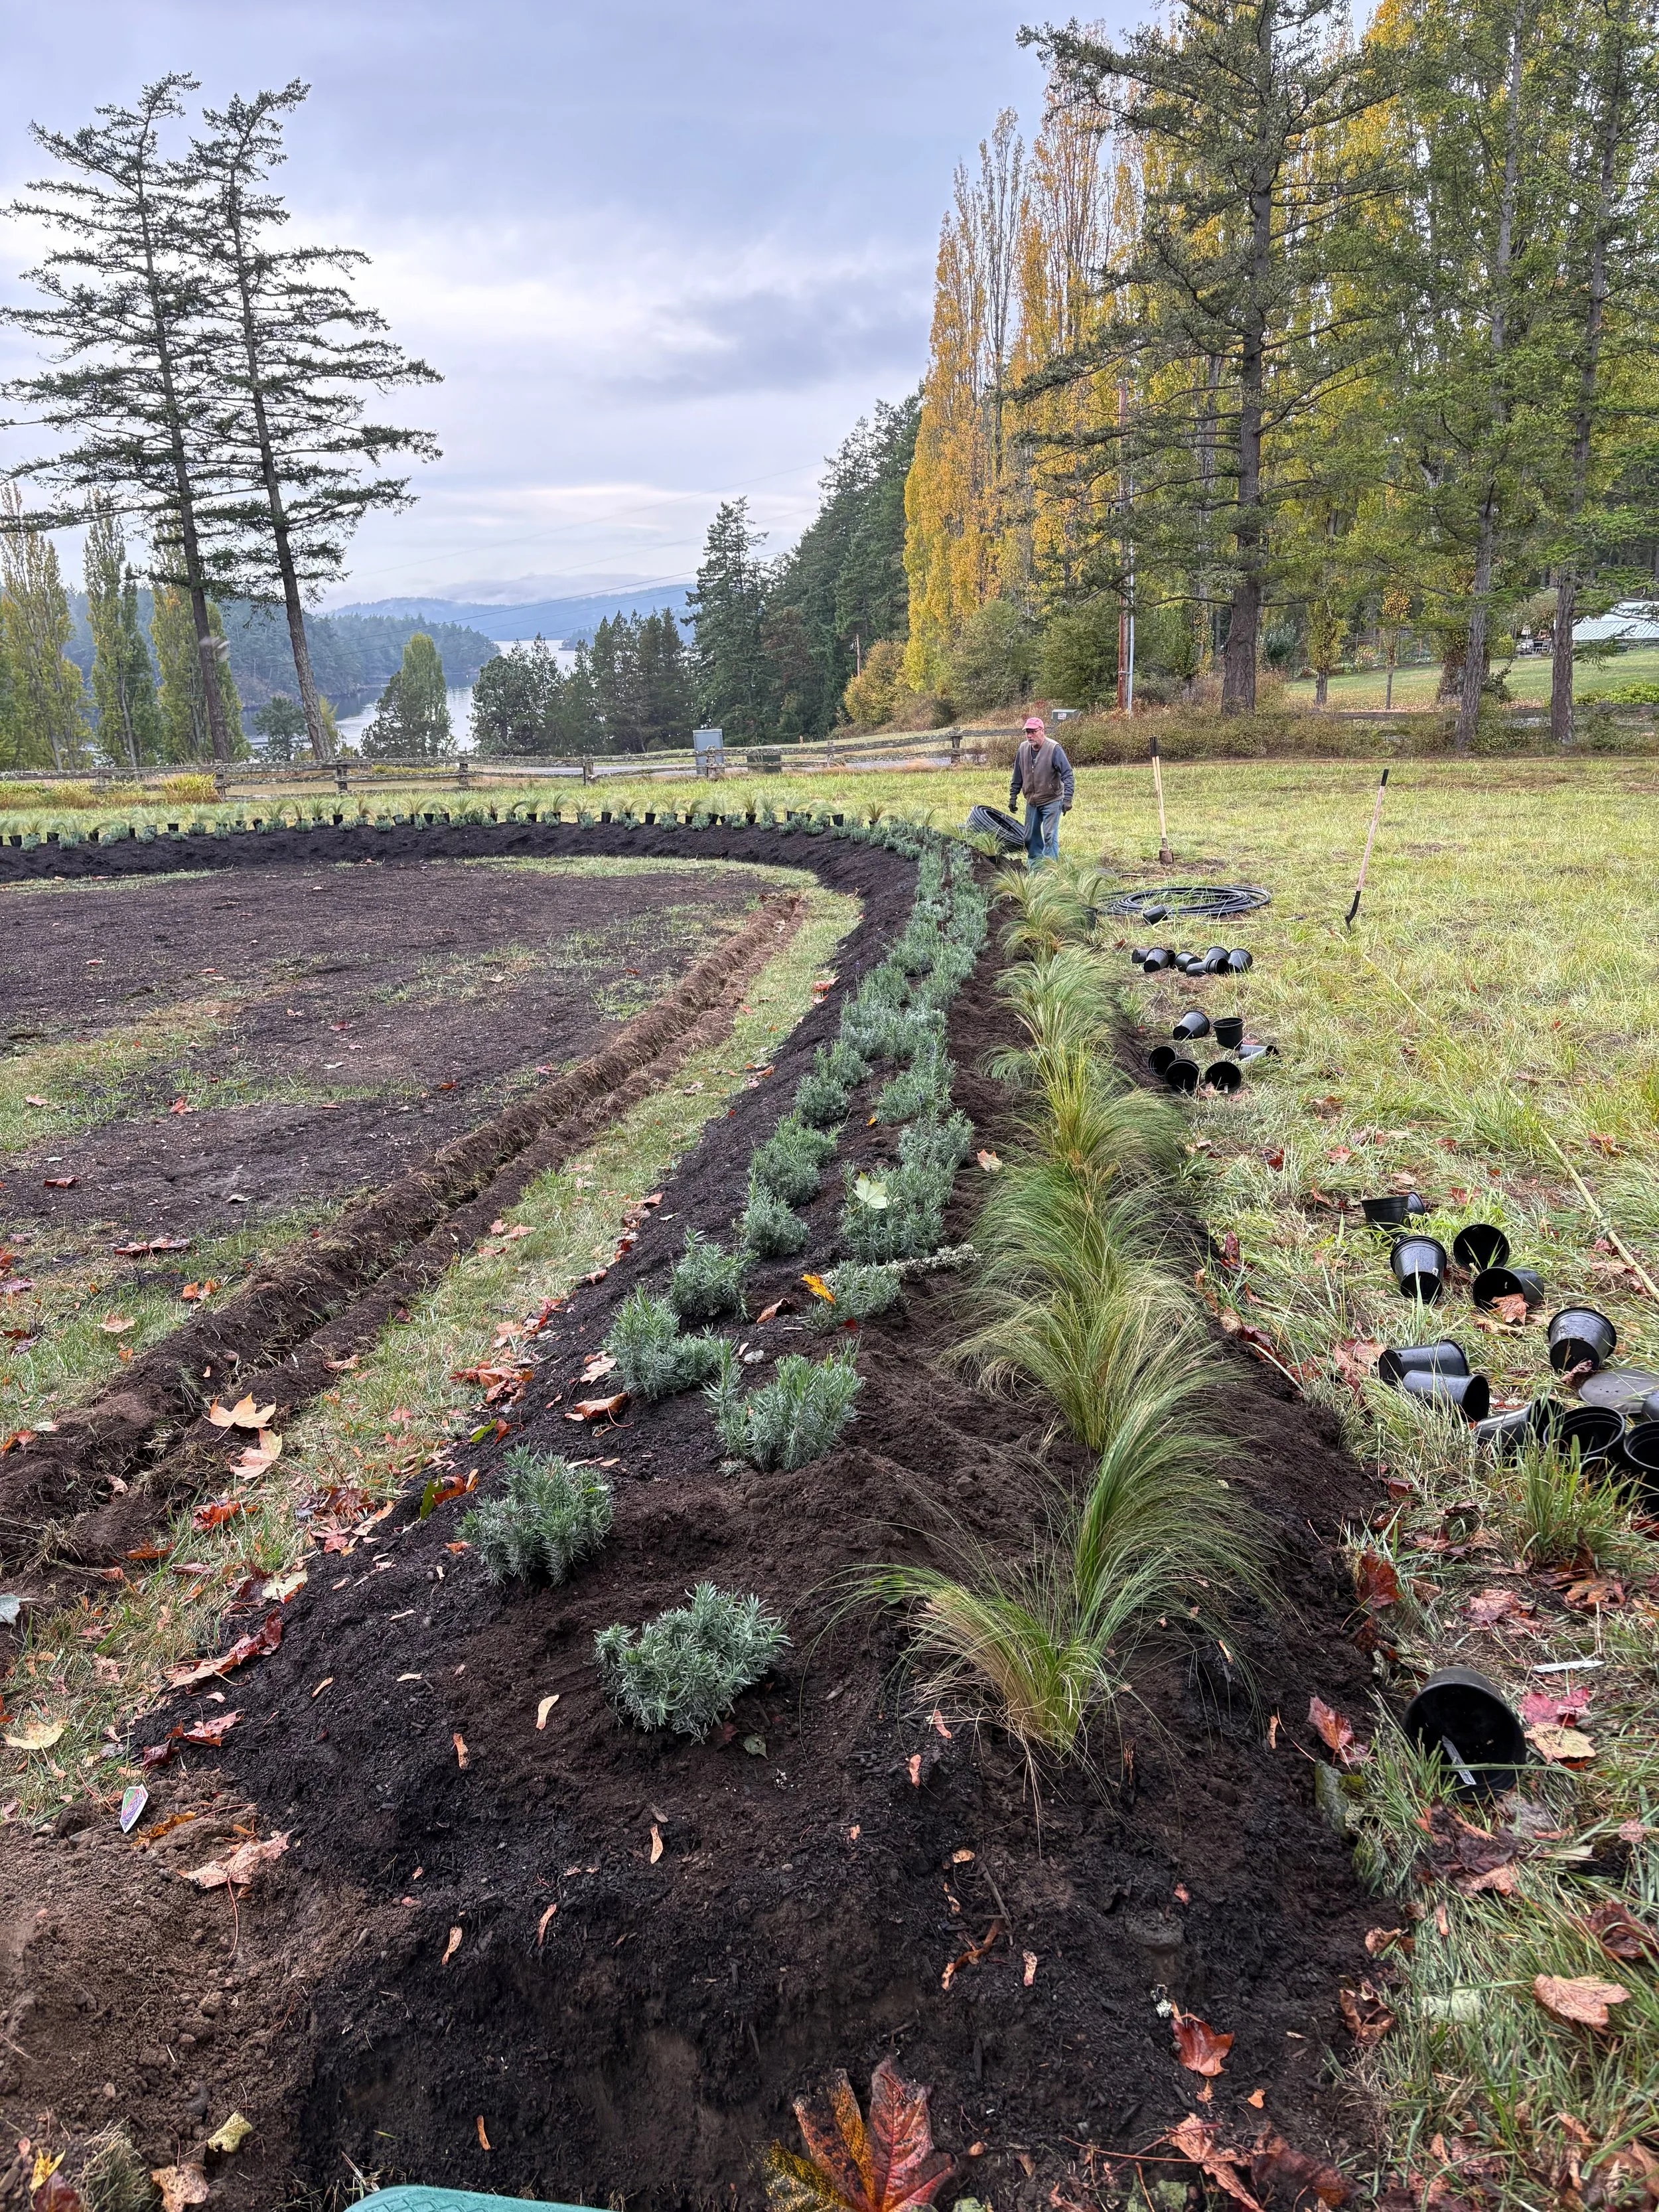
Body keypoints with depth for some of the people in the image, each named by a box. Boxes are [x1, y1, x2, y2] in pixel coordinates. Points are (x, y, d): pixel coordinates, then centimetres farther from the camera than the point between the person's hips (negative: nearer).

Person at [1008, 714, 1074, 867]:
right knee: (1030, 837, 12)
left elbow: (1068, 775, -19)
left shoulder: (1054, 749, -18)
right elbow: (1018, 776, 12)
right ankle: (1035, 866, 26)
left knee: (1050, 836, -10)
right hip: (1032, 802, 6)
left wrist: (1067, 799, -26)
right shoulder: (1023, 748, 0)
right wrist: (1013, 796, 12)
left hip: (1051, 801, -6)